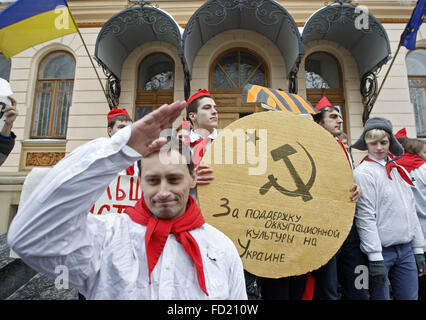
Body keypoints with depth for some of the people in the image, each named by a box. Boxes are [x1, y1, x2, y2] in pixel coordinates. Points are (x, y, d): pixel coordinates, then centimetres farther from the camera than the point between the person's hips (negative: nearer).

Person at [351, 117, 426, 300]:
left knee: (410, 296, 11)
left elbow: (411, 212, 14)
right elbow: (365, 217, -15)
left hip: (406, 249, 6)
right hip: (381, 250, -6)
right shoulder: (363, 173, -10)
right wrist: (375, 257, -17)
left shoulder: (400, 171, 10)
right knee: (380, 296, 4)